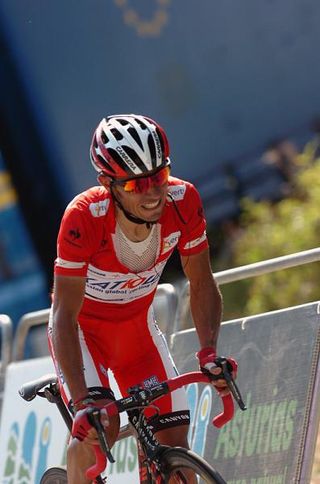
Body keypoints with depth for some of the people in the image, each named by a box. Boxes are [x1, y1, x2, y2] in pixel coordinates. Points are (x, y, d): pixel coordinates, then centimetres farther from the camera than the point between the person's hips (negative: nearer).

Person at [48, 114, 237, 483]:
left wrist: (208, 352, -28)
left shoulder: (183, 201, -24)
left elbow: (202, 285, -12)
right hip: (82, 327, -3)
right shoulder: (85, 217, -34)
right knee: (100, 425, -28)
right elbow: (64, 315, -33)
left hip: (137, 326, 3)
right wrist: (83, 402, -42)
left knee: (174, 445, -6)